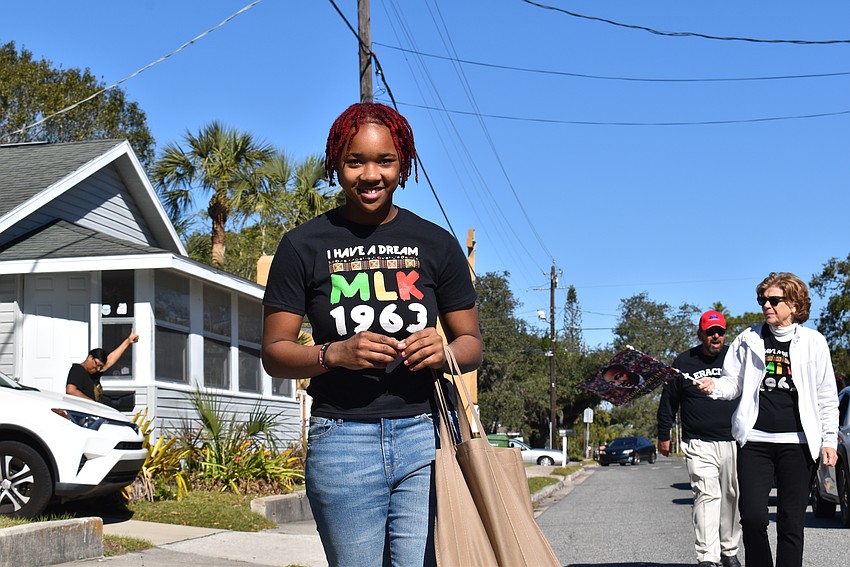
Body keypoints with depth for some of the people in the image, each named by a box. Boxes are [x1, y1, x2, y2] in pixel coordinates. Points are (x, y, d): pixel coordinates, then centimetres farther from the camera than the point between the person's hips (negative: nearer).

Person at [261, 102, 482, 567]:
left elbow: (471, 344, 15)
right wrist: (335, 353, -15)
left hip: (424, 437, 1)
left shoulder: (435, 244, 10)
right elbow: (274, 354, 4)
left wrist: (444, 352, -9)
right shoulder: (305, 245, 5)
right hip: (342, 439, -1)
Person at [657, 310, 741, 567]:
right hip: (698, 444, -2)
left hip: (734, 442, 2)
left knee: (731, 496, 8)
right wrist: (663, 436, 13)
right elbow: (668, 401, 12)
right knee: (707, 496, -13)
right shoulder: (683, 362, 5)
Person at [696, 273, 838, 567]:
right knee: (752, 515, -6)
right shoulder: (747, 340, 9)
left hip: (797, 443, -1)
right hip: (755, 440, 1)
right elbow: (733, 382, 11)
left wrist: (829, 440, 3)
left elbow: (827, 398, 8)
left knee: (791, 521, 3)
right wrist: (714, 386, -11)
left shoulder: (813, 342, 6)